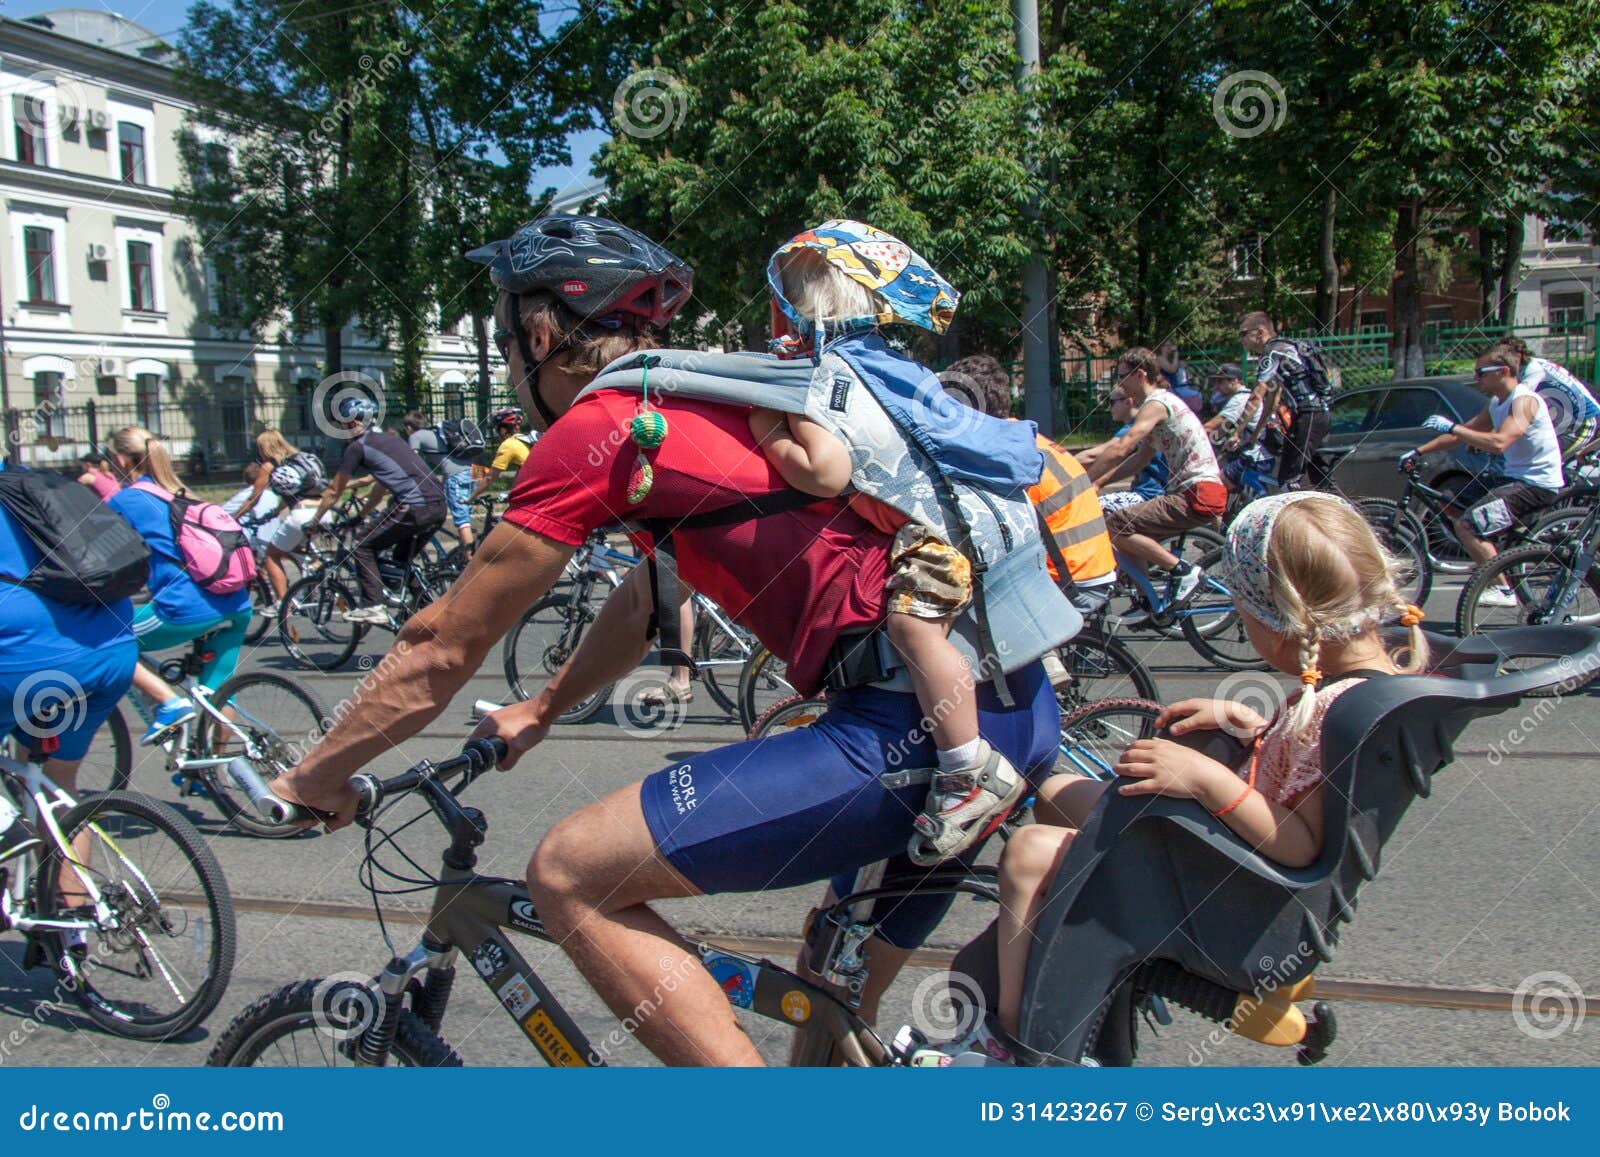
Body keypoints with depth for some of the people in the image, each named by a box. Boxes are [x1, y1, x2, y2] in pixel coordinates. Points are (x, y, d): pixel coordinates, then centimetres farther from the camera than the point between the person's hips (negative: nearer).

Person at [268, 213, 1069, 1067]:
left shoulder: (594, 430, -3)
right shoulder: (704, 396, 22)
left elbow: (441, 650, 4)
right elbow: (644, 604, 33)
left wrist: (311, 779, 18)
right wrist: (541, 711, 42)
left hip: (921, 725, -10)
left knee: (568, 876, -4)